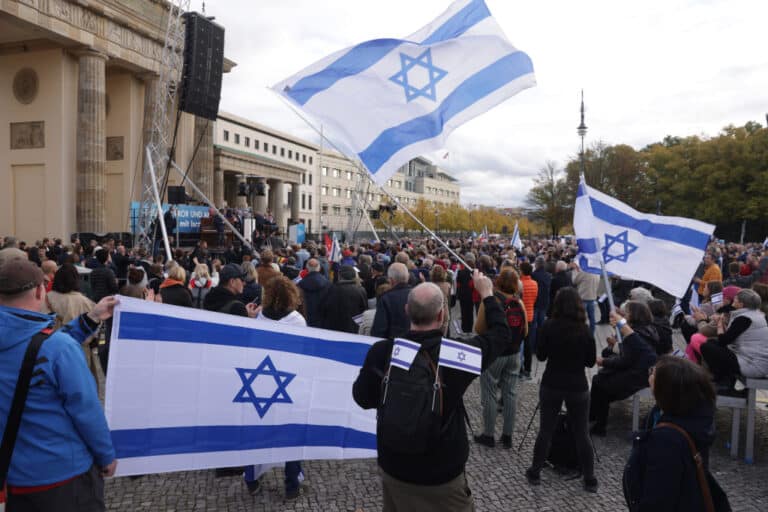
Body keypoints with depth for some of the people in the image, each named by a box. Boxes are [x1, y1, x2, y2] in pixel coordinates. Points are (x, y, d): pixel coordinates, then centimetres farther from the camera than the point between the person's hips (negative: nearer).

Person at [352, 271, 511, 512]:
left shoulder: (381, 352, -18)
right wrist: (486, 293, 10)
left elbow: (362, 398, -1)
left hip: (394, 467, 3)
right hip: (444, 470, -2)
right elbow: (501, 333, -3)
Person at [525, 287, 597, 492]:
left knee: (545, 430, 12)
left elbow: (540, 356, -2)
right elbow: (591, 362, 0)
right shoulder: (585, 330, -9)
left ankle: (535, 473, 22)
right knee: (581, 433, 12)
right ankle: (590, 480, 21)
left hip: (551, 385, 0)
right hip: (578, 387, 0)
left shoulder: (548, 326, -11)